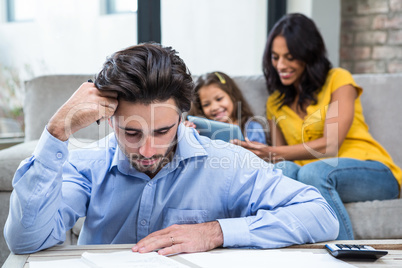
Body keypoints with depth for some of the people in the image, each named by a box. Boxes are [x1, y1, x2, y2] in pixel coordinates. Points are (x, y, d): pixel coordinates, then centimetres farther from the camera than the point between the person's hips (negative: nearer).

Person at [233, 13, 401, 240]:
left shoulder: (339, 81, 3)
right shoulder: (275, 103, 20)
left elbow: (329, 145, -9)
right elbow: (280, 157, 12)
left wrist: (272, 153, -17)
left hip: (372, 173, -3)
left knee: (313, 172, -36)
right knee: (284, 169, -30)